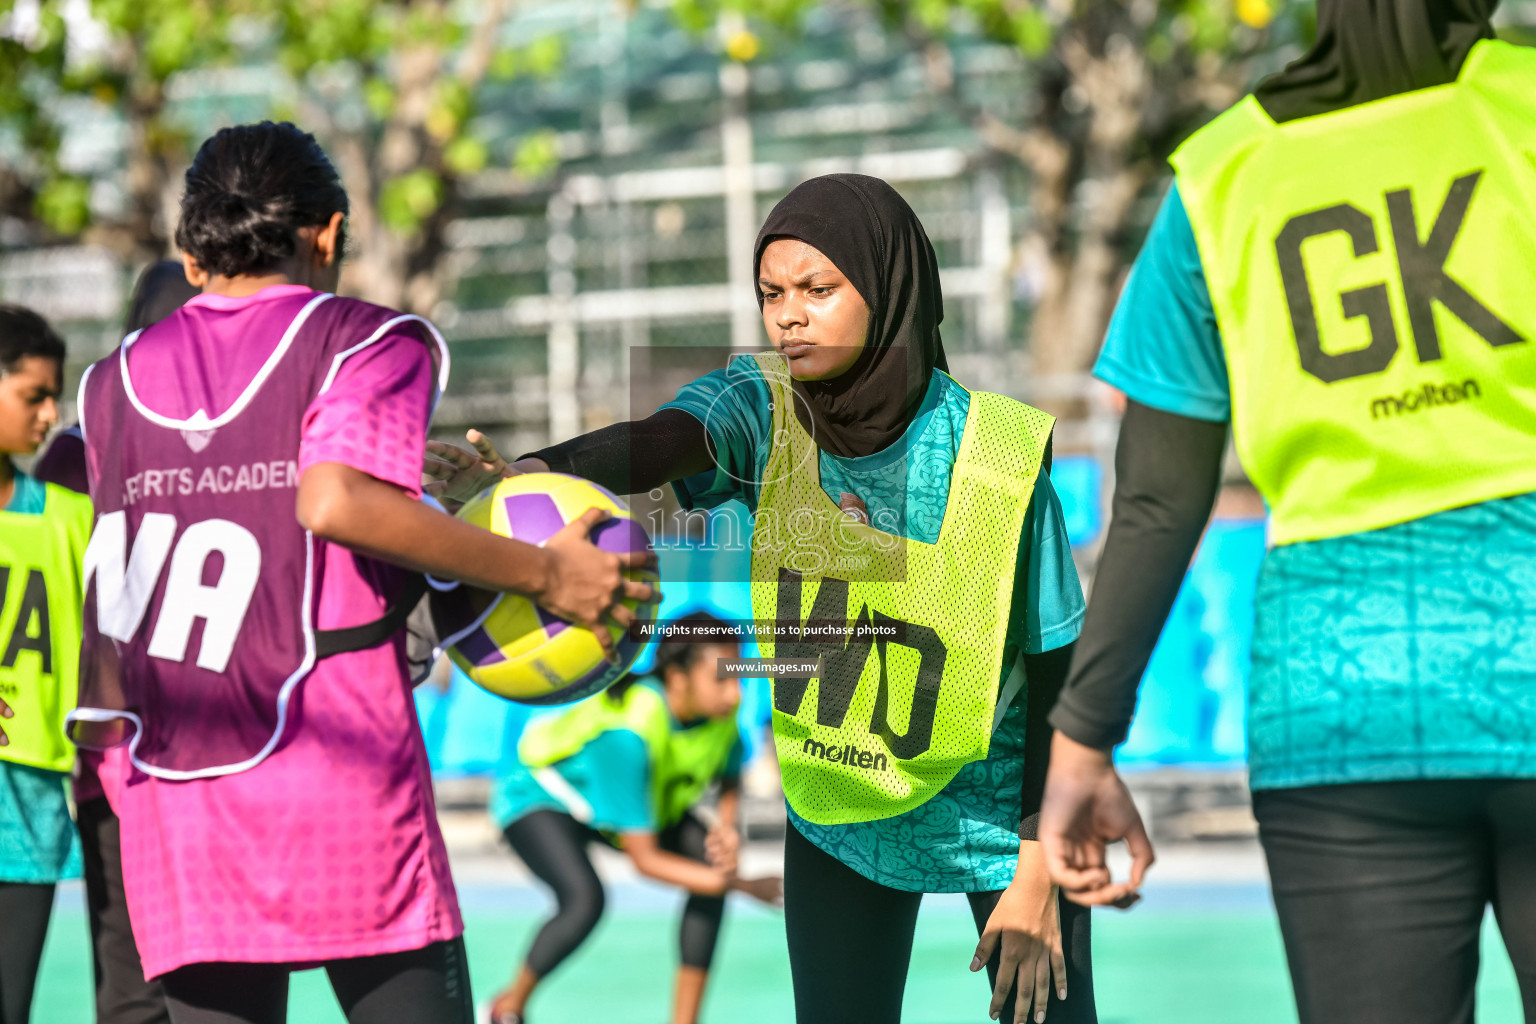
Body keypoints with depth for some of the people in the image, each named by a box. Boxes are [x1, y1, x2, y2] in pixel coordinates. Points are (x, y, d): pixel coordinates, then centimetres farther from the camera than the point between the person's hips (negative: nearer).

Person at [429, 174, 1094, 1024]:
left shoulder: (996, 453, -21)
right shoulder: (761, 412, -15)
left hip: (996, 813, -2)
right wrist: (529, 470, -60)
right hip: (838, 812, 2)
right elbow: (661, 442, -38)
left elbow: (1053, 666, -14)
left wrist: (1038, 874, -13)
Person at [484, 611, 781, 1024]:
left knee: (710, 862, -16)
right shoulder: (630, 732, -41)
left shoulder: (721, 708, -21)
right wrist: (743, 886, -34)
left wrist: (727, 825, -19)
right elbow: (645, 859, -36)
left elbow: (729, 776, 4)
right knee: (584, 899, -33)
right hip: (539, 794, -7)